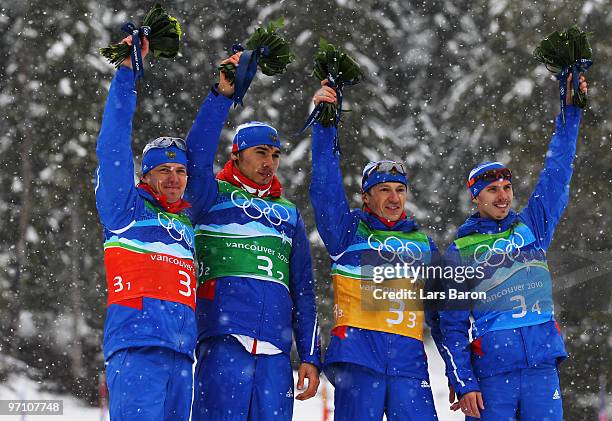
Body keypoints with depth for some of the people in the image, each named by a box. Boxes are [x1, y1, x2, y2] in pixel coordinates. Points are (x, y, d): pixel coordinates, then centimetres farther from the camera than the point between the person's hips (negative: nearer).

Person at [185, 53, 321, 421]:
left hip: (275, 349, 4)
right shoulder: (214, 196, 11)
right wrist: (223, 95, -17)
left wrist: (311, 356, 11)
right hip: (224, 338, -4)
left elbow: (303, 289, 18)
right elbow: (197, 155, -10)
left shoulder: (289, 214, 21)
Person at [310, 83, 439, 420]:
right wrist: (324, 122, -11)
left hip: (409, 358, 3)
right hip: (357, 351, -3)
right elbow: (325, 186, -4)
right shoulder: (349, 231, 10)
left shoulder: (424, 244, 19)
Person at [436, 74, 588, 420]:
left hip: (543, 364, 2)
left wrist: (571, 112, 6)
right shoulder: (459, 252, 6)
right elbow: (453, 324, 4)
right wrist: (462, 382, -5)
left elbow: (557, 173, 12)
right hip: (491, 371, -2)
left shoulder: (533, 225, 15)